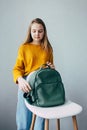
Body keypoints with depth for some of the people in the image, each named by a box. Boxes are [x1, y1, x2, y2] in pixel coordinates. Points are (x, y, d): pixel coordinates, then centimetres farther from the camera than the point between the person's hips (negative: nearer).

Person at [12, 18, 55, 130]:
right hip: (26, 86, -1)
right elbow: (17, 68, -1)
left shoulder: (48, 48, 12)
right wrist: (20, 79, -22)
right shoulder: (24, 47, 4)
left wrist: (52, 68, 0)